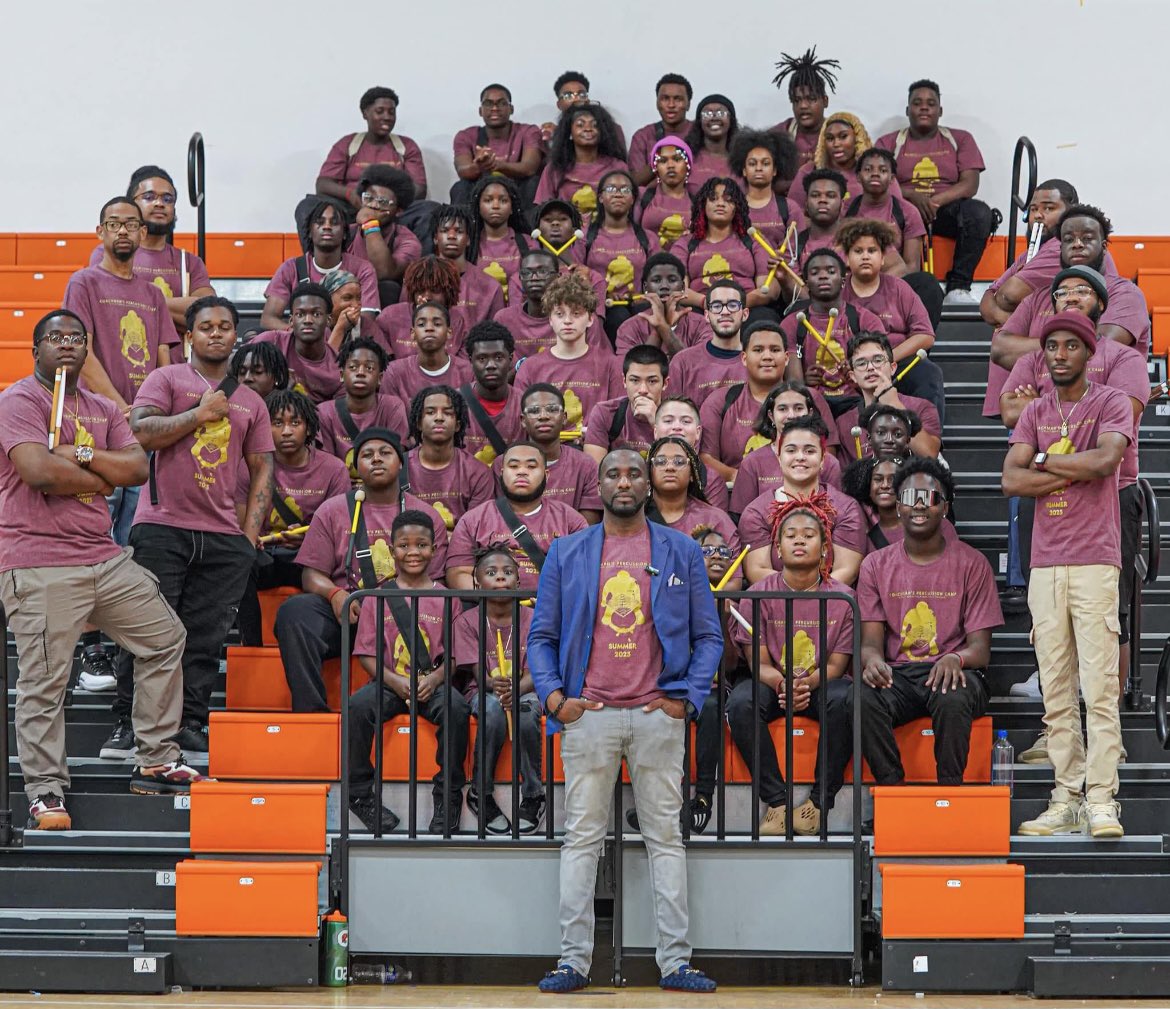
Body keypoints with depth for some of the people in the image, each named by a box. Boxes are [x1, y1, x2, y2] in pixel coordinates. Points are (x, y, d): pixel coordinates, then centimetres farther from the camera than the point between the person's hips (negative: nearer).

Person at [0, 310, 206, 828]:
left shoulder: (103, 410, 17)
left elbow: (138, 468, 4)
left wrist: (80, 454, -11)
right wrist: (101, 478, -5)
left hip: (105, 557, 8)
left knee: (165, 637, 13)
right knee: (44, 682, -8)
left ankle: (155, 762, 20)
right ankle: (45, 791, -1)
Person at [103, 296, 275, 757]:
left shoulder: (250, 402, 18)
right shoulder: (167, 379, 6)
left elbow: (262, 469, 16)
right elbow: (143, 431, -9)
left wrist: (251, 531, 6)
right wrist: (200, 413, -5)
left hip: (224, 537, 3)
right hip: (162, 527, -3)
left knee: (205, 637, 1)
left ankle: (190, 723, 8)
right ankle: (127, 725, 3)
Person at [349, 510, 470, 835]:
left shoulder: (444, 598, 8)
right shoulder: (377, 597, 8)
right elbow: (367, 653, 3)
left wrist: (435, 679, -15)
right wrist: (396, 682, -14)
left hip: (433, 683, 0)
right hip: (388, 682, 0)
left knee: (456, 708, -32)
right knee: (358, 707, -31)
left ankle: (448, 795, -17)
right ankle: (360, 792, -14)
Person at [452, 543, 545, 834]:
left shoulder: (531, 619, 1)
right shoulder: (466, 622, -1)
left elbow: (533, 672, -7)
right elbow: (478, 671, -9)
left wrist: (516, 689, -31)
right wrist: (495, 685, -34)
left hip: (523, 690, 1)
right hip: (482, 691, -1)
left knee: (526, 712, -36)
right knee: (494, 709, -37)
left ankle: (533, 797, -19)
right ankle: (480, 794, -21)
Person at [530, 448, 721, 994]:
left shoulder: (682, 553, 8)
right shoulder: (566, 554, 9)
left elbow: (708, 636, 8)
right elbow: (541, 636, 10)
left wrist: (688, 697, -4)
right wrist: (552, 695, -4)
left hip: (657, 715, 0)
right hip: (588, 715, 0)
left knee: (665, 837, 2)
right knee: (581, 837, 2)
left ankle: (675, 961, 5)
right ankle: (573, 959, 5)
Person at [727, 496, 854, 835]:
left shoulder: (842, 597, -3)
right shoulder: (758, 595, -3)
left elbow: (837, 664, -5)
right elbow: (760, 663, -5)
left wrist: (806, 684, -26)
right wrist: (783, 684, -29)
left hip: (821, 683, 0)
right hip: (771, 681, 0)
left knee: (844, 699, -35)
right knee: (741, 703, -32)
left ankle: (820, 800, -23)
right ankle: (776, 801, -25)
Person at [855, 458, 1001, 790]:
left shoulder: (971, 564, 4)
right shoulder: (876, 565, 11)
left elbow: (981, 648, 0)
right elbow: (870, 641, 5)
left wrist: (955, 659, -26)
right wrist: (872, 659, -22)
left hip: (952, 673, -2)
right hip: (897, 675, 2)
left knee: (952, 700, -38)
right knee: (862, 699, -32)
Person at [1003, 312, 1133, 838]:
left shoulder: (1112, 403, 3)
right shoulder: (1035, 413, 16)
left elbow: (1104, 460, -16)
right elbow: (1011, 481, 2)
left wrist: (1043, 460, -3)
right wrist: (1076, 471, -8)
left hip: (1094, 562, -4)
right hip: (1044, 564, 4)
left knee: (1099, 687, -9)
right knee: (1056, 691, 3)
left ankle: (1102, 801, -8)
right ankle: (1066, 799, 6)